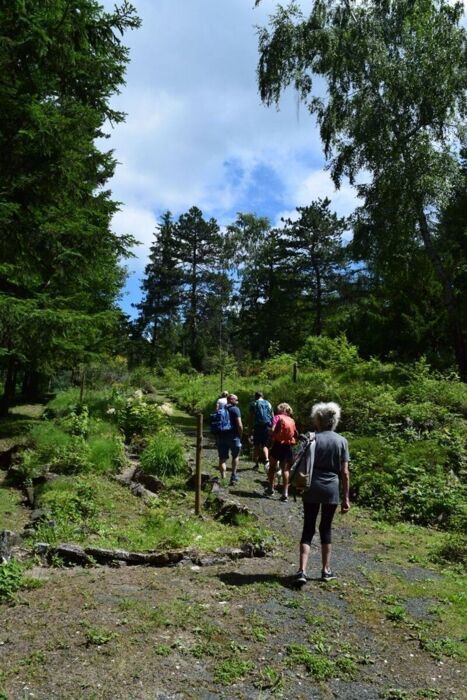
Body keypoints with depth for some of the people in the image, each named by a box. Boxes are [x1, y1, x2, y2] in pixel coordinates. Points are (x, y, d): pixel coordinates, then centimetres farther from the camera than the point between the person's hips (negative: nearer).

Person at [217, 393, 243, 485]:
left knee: (222, 458, 8)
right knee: (235, 456, 18)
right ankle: (233, 476, 18)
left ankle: (223, 478, 3)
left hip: (222, 436, 4)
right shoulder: (235, 409, -7)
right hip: (233, 436, -4)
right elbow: (239, 425, -14)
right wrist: (240, 436, -1)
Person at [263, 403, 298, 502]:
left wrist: (272, 438, -1)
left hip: (278, 445, -3)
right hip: (288, 447, 3)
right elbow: (296, 434, 8)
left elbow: (273, 430, -17)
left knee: (272, 468, 15)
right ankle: (285, 494, 6)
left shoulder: (278, 417, -4)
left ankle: (270, 490, 21)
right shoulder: (292, 420, 9)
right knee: (285, 470, 9)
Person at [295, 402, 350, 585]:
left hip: (312, 489, -1)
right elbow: (344, 472, -1)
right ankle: (326, 570, 24)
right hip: (332, 489, 1)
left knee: (308, 529, 6)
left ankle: (302, 570, -4)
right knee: (325, 528, 15)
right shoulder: (341, 441, -2)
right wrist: (346, 497, 4)